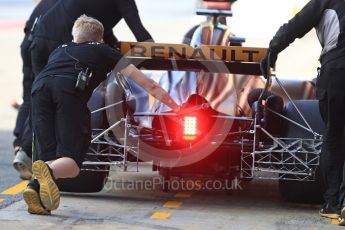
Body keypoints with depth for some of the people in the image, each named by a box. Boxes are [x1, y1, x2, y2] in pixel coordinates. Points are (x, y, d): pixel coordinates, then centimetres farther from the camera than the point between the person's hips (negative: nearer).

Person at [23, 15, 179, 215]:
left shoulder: (60, 50, 41)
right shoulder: (104, 52, 34)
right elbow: (147, 83, 36)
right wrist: (174, 106, 47)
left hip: (40, 86, 3)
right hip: (70, 89, -3)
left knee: (48, 156, 8)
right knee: (71, 162, -2)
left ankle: (36, 187, -24)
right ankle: (47, 171, -36)